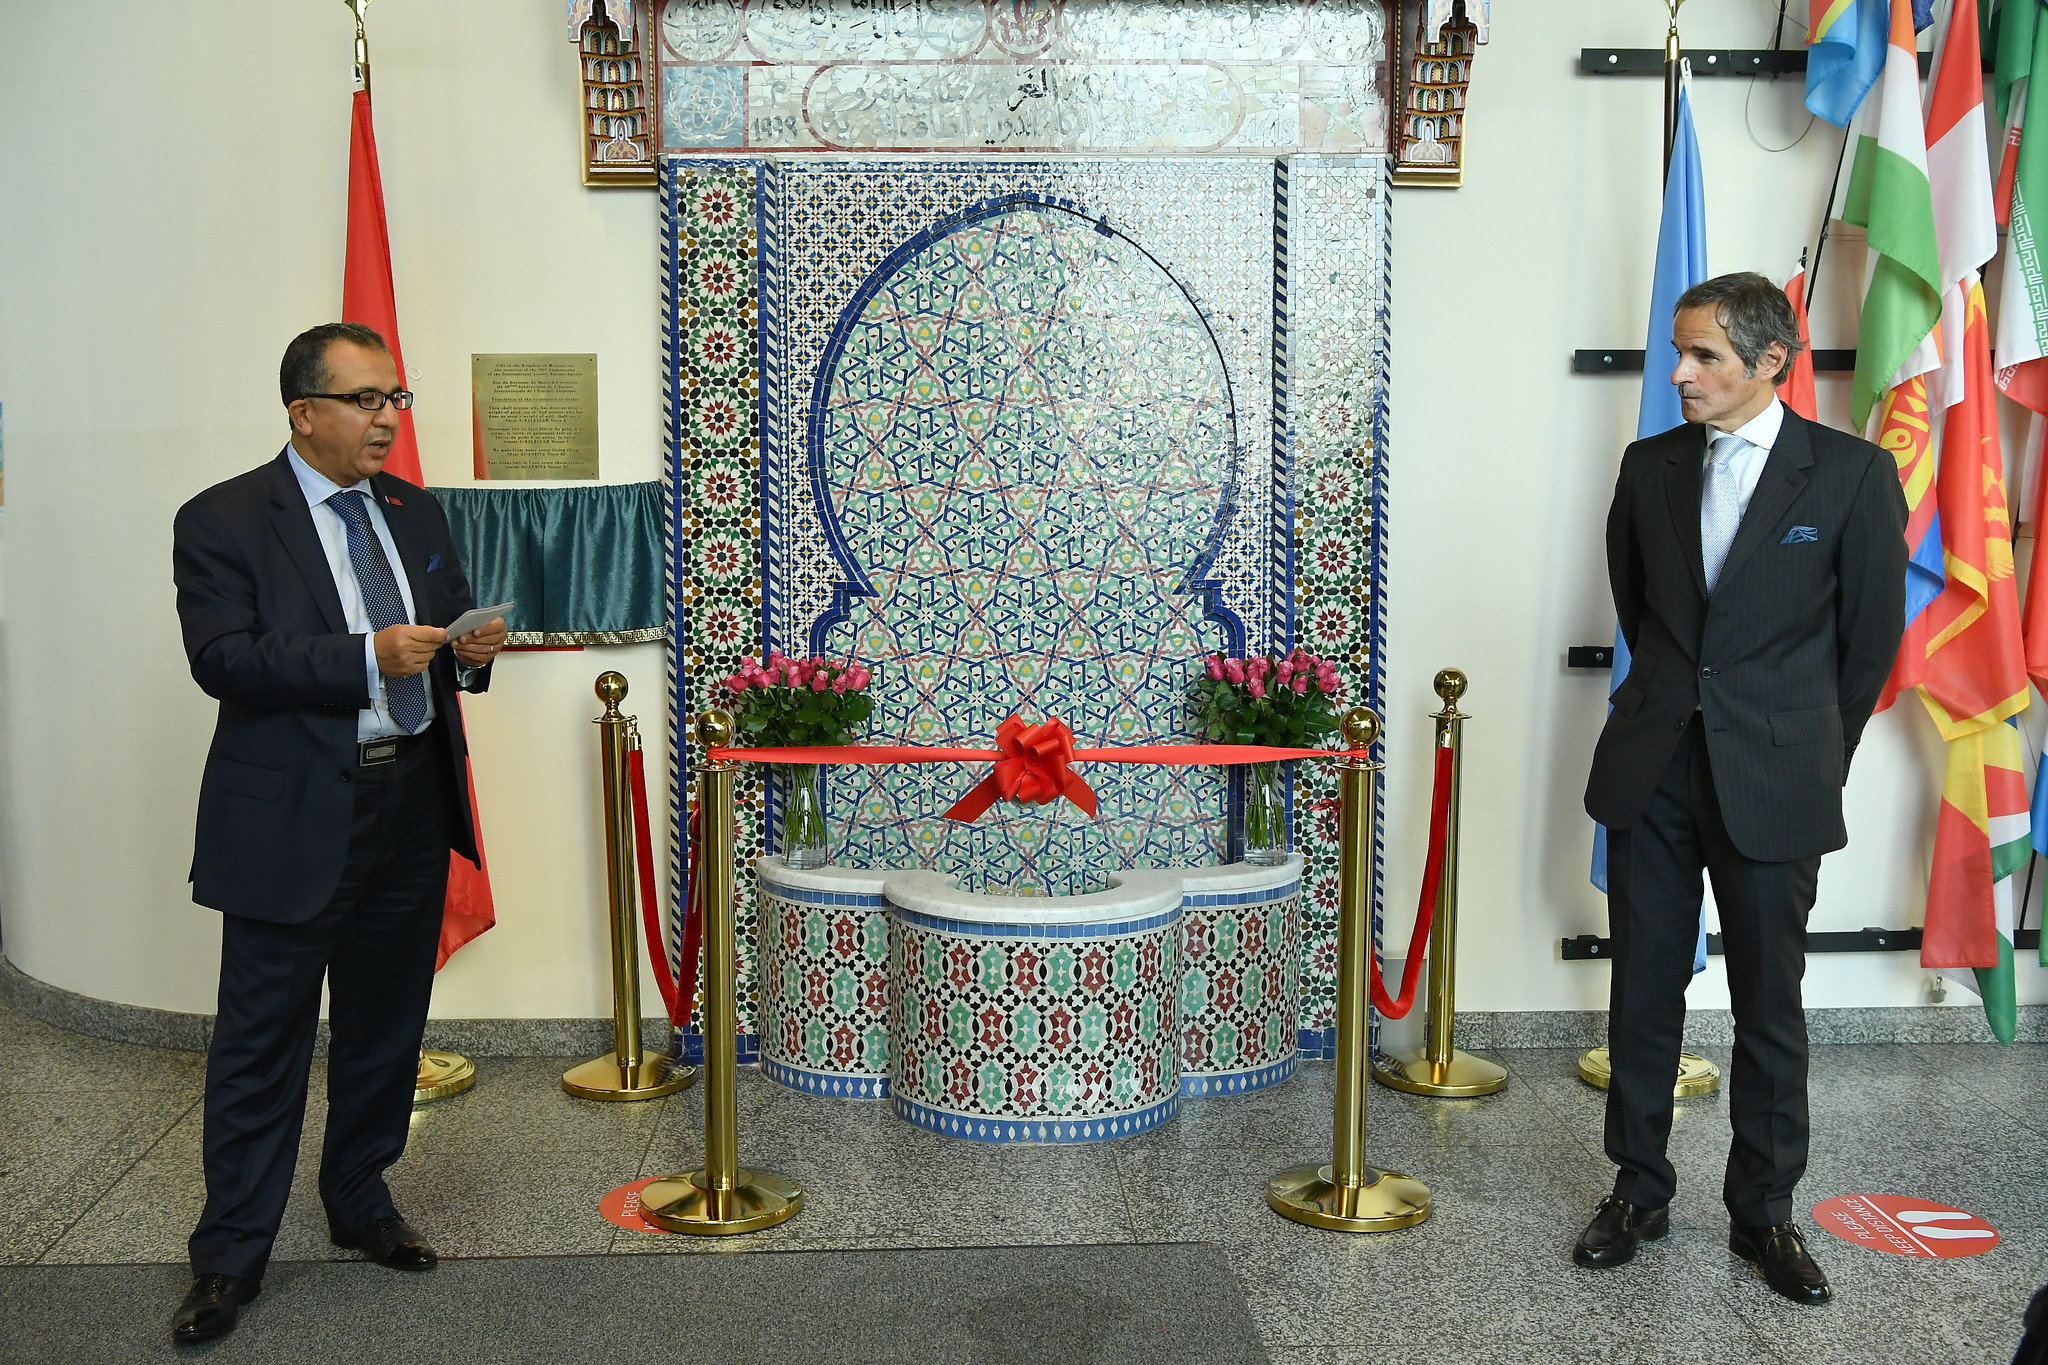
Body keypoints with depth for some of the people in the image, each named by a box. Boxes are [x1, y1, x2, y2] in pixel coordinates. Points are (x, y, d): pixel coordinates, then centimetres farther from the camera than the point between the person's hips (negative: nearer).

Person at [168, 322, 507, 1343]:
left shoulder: (417, 513, 11)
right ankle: (230, 1257, 16)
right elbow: (222, 659, -17)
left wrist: (473, 649, -5)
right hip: (293, 821, -5)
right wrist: (367, 659, -26)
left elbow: (452, 622, 20)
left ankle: (360, 1201, 34)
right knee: (263, 1040, 2)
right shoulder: (222, 521, -6)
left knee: (387, 1025, 16)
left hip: (413, 809, 6)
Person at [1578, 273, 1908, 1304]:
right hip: (1651, 767, 3)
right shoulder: (1651, 467, 5)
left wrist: (1813, 751, 8)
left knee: (1769, 1005, 8)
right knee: (1644, 989, 10)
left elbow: (1873, 637, 2)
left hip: (1773, 780, -3)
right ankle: (1639, 1191, 25)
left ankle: (1763, 1211, 24)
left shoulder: (1854, 474, -5)